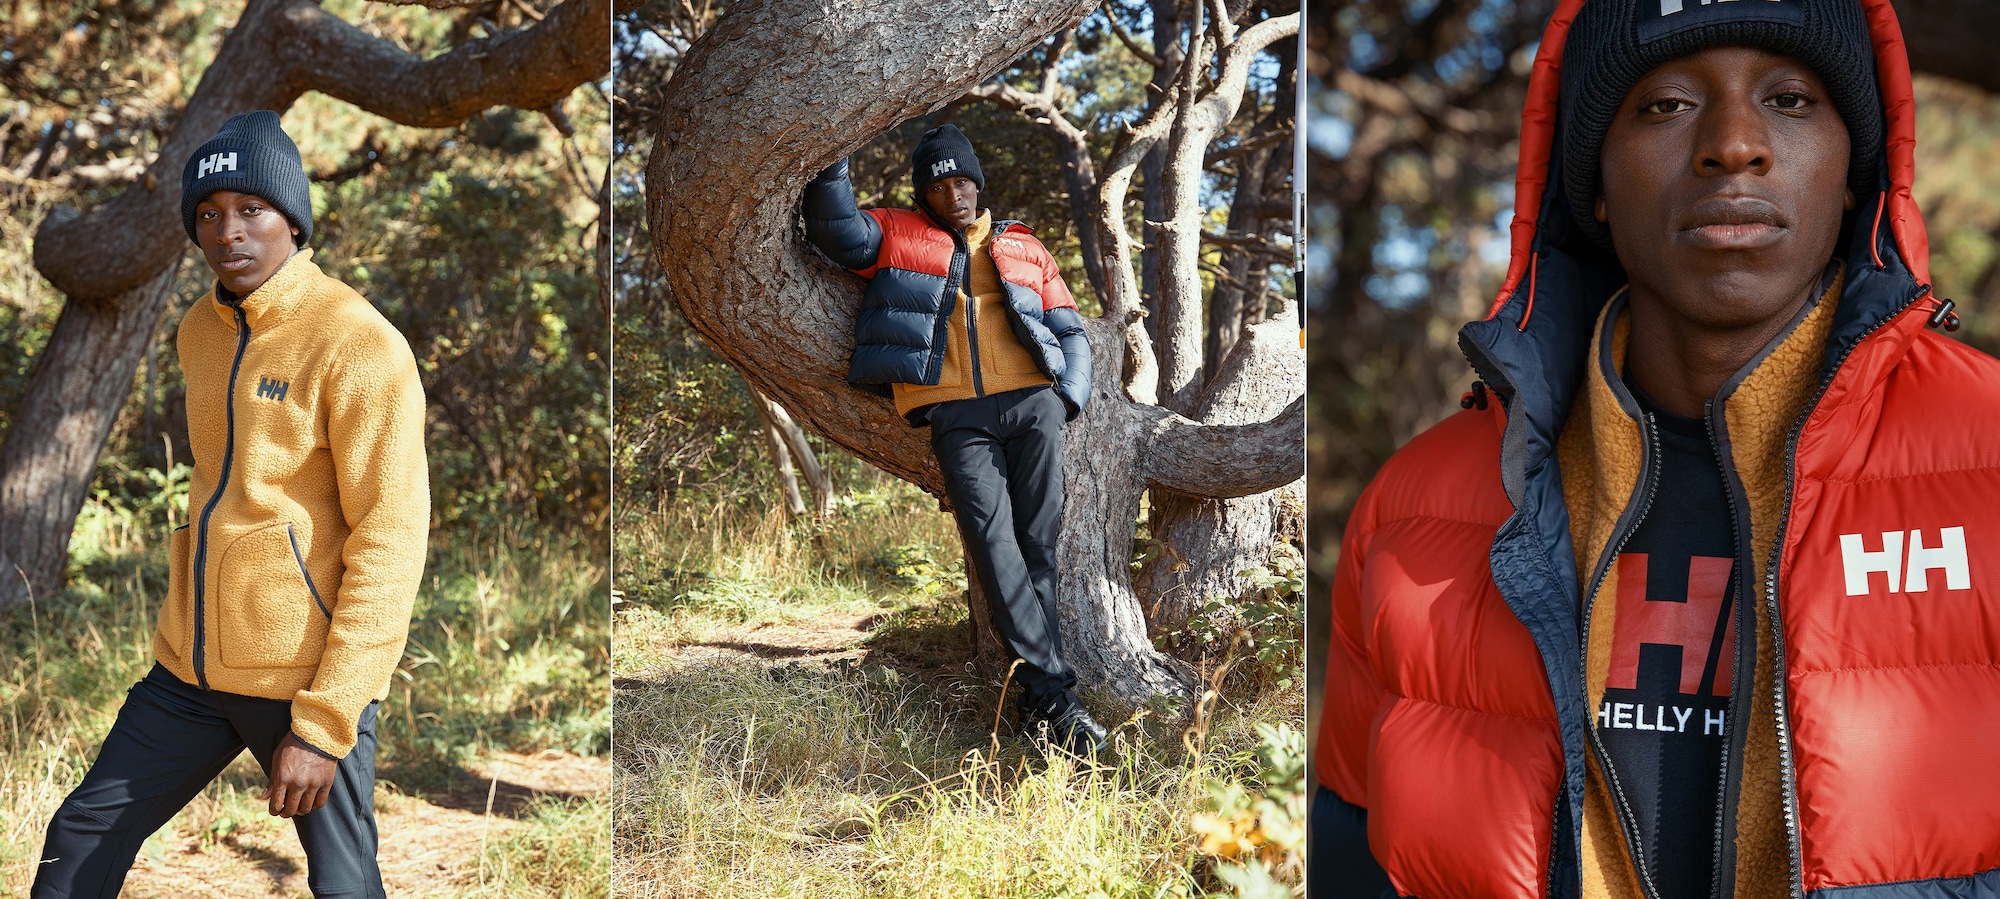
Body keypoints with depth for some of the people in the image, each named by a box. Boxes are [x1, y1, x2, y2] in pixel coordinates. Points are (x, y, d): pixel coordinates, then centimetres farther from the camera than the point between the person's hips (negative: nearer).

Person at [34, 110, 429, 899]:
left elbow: (389, 543, -17)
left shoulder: (359, 345, -13)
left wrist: (323, 724, -20)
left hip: (307, 677, -7)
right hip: (191, 665, 7)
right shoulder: (199, 330, 10)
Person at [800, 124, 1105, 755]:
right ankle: (1055, 694, -16)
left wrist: (1069, 400, 7)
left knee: (1038, 544, -5)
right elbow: (834, 230, 3)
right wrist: (833, 163, -8)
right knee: (992, 542, -15)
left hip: (1032, 402, 2)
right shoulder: (897, 236, 19)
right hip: (955, 414, -2)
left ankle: (1038, 700, -1)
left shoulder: (1024, 248, 23)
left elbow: (1070, 331, 22)